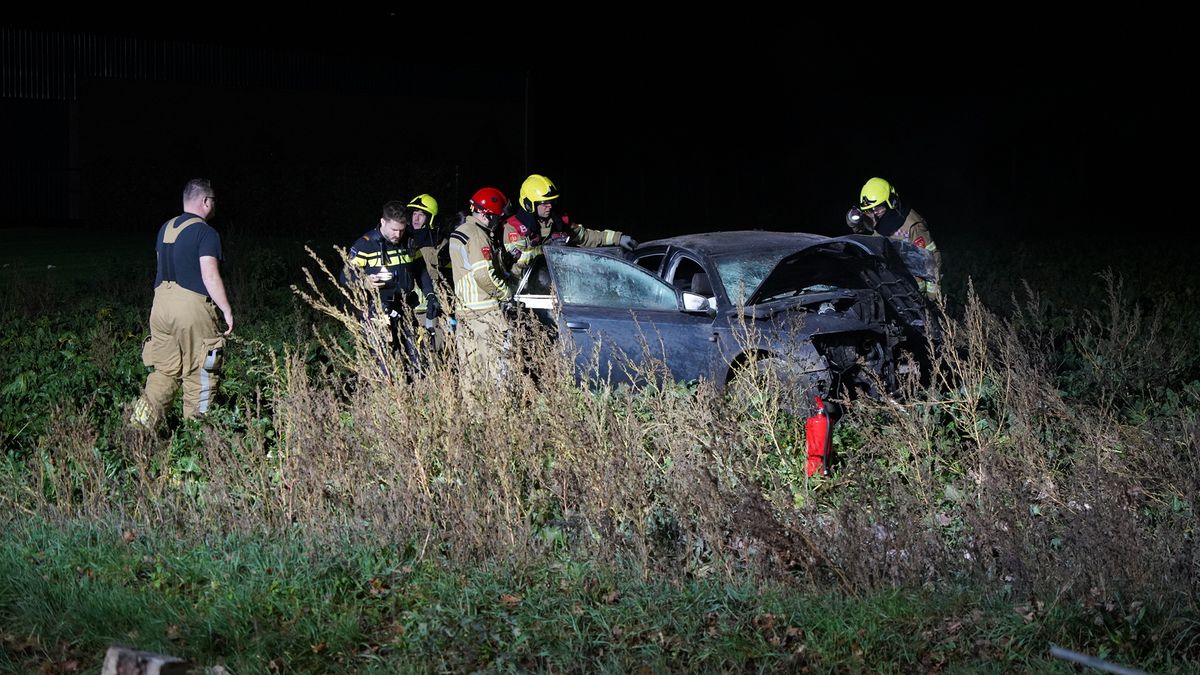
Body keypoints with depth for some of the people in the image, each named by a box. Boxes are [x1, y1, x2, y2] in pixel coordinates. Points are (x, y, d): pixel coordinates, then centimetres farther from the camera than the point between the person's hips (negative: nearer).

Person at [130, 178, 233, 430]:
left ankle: (140, 423, -1)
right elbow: (210, 277, -16)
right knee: (199, 375, 4)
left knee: (164, 371, 12)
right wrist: (227, 311, -10)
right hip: (192, 308, -7)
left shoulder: (165, 228, 14)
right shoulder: (206, 233, -10)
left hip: (161, 305, 7)